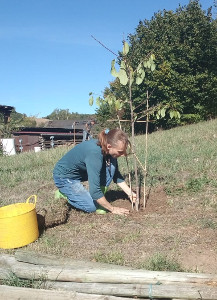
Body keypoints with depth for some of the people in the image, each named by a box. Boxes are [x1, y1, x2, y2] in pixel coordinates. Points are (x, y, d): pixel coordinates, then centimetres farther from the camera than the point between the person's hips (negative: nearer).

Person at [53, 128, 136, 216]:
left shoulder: (109, 151, -13)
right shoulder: (94, 153, -37)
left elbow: (116, 175, 3)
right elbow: (94, 190, -36)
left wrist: (130, 193, -3)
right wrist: (113, 209, -26)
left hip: (81, 171, 7)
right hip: (64, 176, -7)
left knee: (111, 165, -12)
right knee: (92, 206, -15)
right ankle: (65, 192, 6)